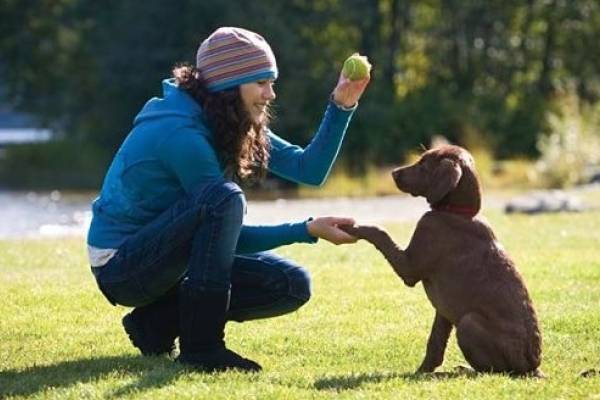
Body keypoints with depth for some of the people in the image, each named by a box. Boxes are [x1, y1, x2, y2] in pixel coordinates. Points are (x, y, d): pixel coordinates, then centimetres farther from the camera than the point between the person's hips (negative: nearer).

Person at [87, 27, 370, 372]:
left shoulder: (236, 127, 3)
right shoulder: (180, 134, -24)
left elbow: (310, 169, 1)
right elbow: (231, 235, -19)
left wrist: (341, 107, -9)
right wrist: (309, 230, -22)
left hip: (166, 258, 9)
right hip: (120, 266, -9)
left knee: (292, 286, -2)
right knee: (224, 198, -33)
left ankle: (158, 322, 4)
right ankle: (201, 345, -26)